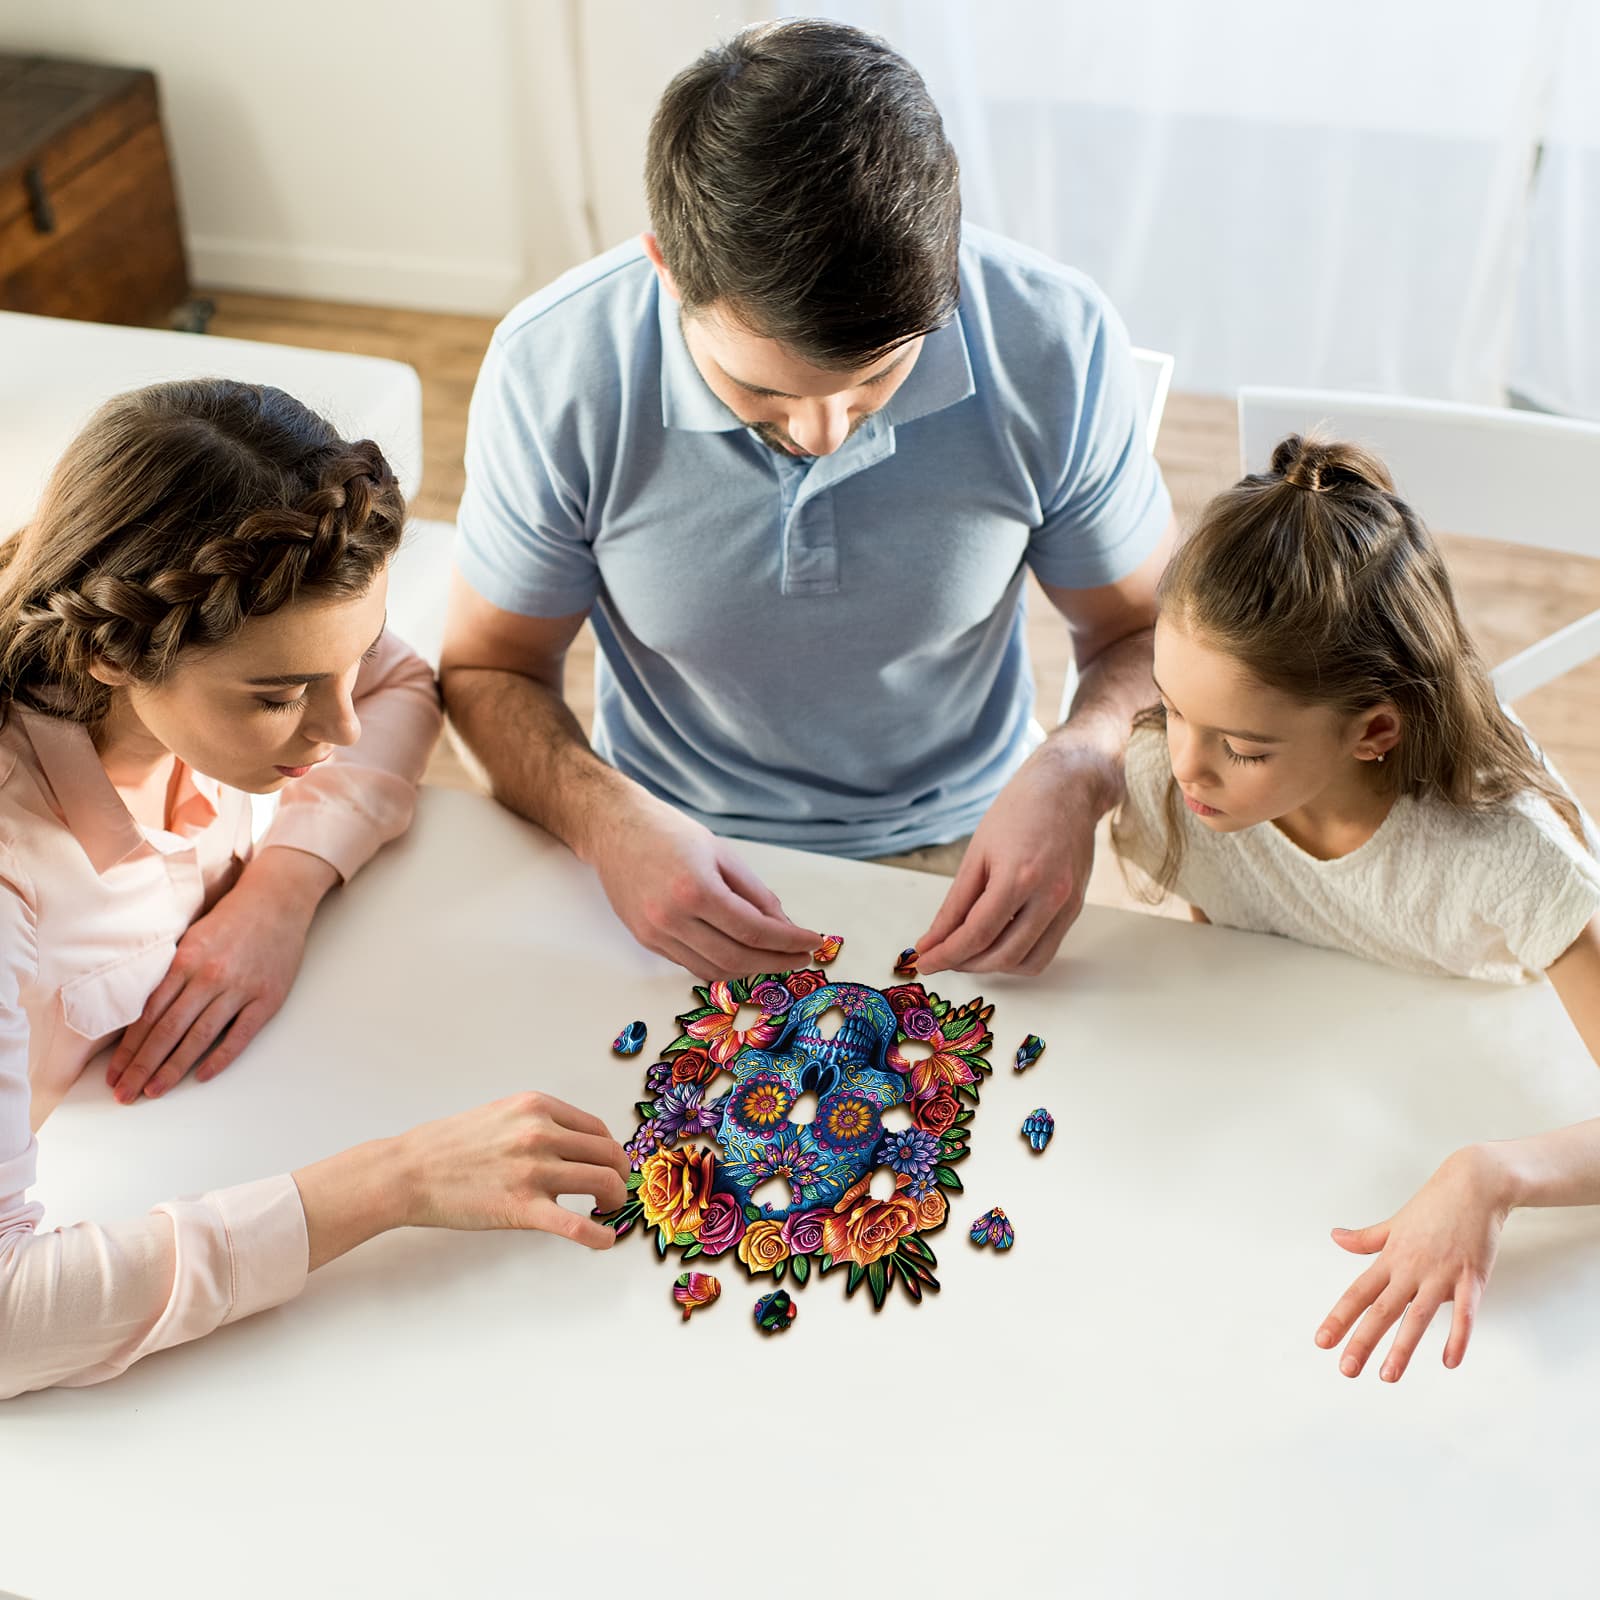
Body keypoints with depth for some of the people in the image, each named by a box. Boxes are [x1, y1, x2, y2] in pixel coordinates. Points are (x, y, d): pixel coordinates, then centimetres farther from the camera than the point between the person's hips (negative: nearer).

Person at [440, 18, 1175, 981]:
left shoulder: (1056, 344, -18)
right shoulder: (553, 371, -19)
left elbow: (1148, 634, -3)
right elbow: (489, 672, -5)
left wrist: (1075, 774, -25)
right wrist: (606, 819, -26)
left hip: (955, 855, 0)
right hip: (675, 863, 0)